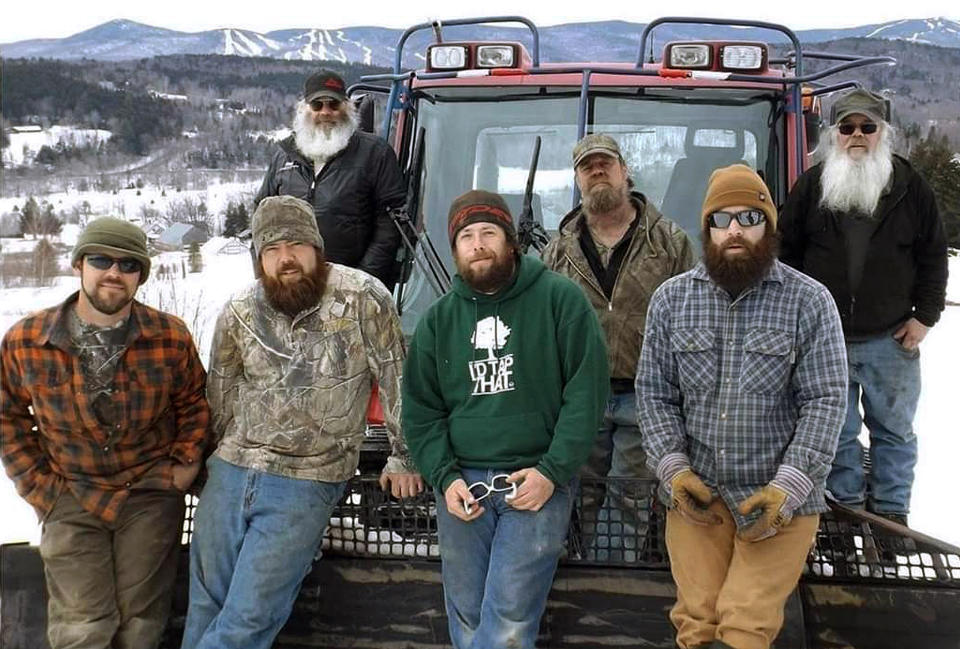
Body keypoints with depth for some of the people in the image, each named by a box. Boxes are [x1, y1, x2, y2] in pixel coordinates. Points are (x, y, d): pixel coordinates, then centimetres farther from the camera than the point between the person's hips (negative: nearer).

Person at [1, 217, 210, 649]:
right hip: (71, 499, 0)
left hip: (151, 495, 0)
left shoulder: (171, 337, -10)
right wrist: (37, 485, 1)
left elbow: (194, 402, 8)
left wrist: (187, 461, 0)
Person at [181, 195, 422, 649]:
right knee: (206, 605, 15)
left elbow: (396, 379, -4)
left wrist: (402, 457, 2)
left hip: (307, 484, -4)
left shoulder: (363, 297, -12)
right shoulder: (239, 312, 1)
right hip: (229, 472, 4)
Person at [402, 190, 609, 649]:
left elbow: (587, 391, -6)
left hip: (538, 482, -4)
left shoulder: (560, 299, -2)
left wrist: (553, 471, -11)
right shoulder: (438, 319, 10)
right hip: (461, 486, 4)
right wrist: (444, 478, -3)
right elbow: (420, 409, 11)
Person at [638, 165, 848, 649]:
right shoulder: (671, 298, 4)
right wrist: (673, 468, -8)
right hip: (693, 493, 3)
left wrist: (788, 487, -15)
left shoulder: (810, 301, -4)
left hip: (781, 500, -2)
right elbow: (653, 393, 5)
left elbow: (826, 401, -7)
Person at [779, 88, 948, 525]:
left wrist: (925, 315, 0)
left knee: (894, 428, 10)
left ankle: (891, 510, 23)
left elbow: (933, 255, 6)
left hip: (890, 339, 0)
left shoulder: (910, 187, 1)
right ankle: (847, 504, 26)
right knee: (836, 430, 11)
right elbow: (787, 252, 5)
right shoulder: (811, 186, 1)